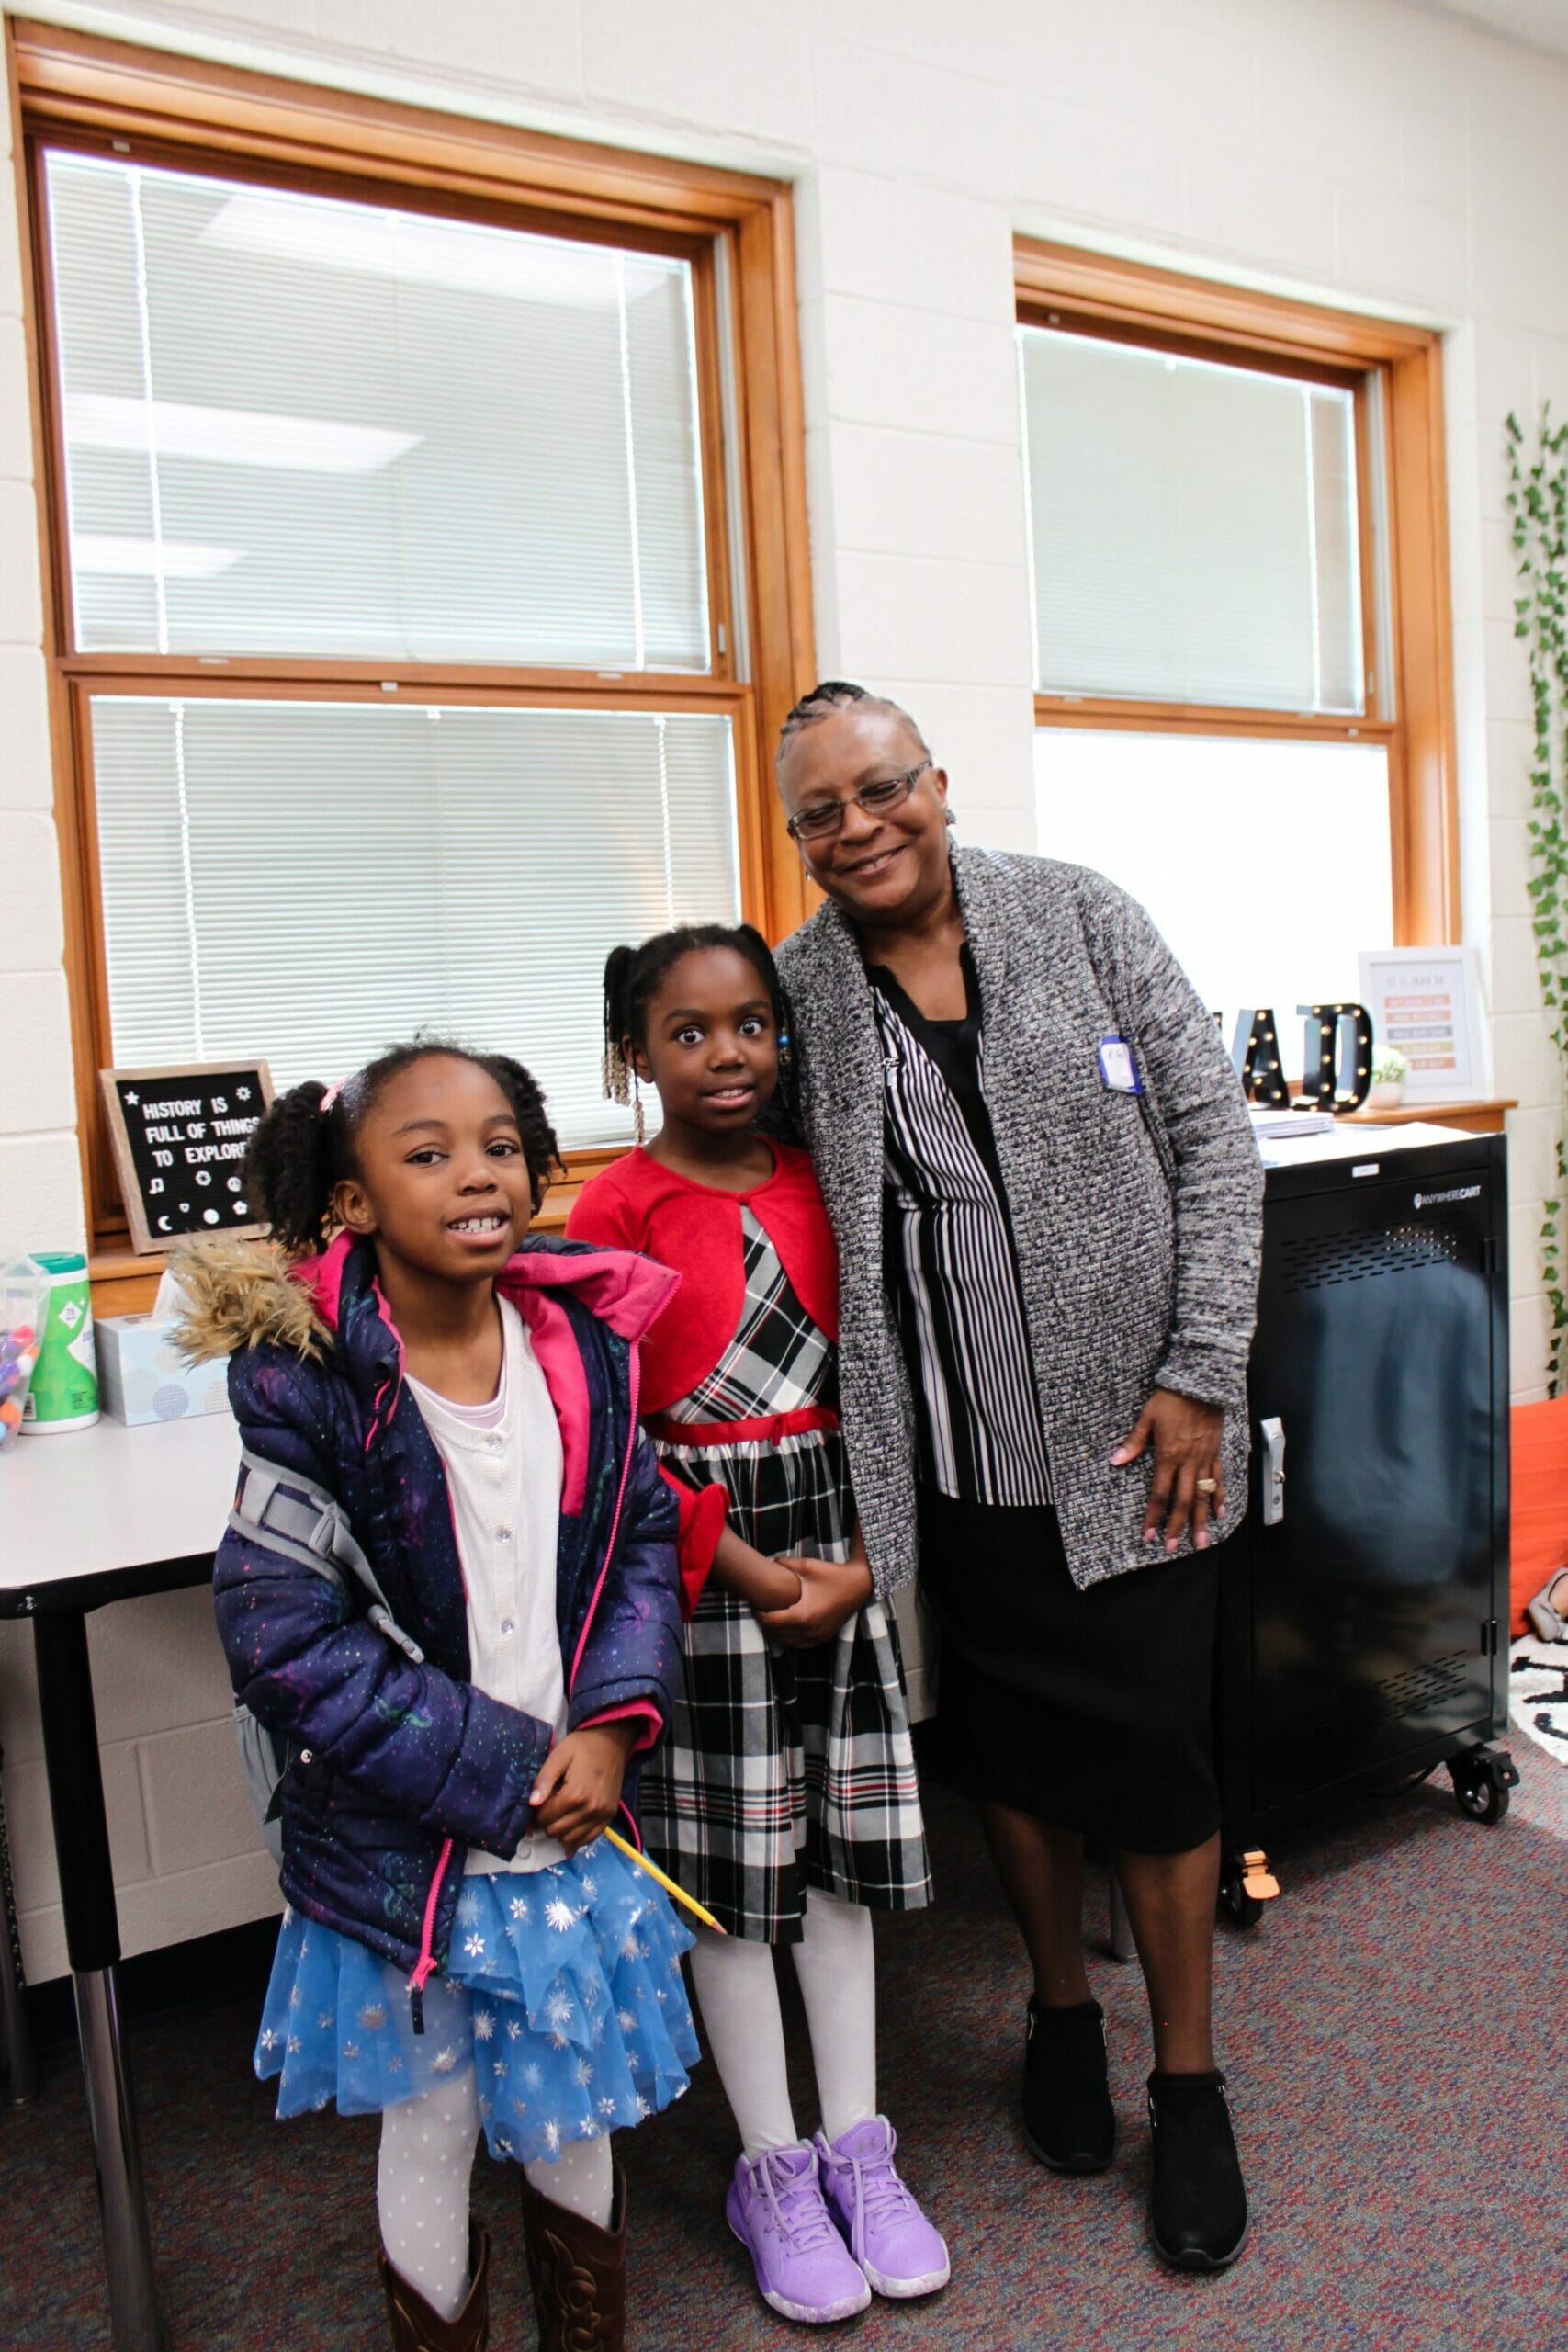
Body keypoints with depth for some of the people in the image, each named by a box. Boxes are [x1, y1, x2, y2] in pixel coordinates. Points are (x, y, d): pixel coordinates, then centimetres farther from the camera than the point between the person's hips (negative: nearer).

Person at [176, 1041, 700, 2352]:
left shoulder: (585, 1346, -5)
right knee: (431, 2131, 17)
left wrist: (614, 1718, -11)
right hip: (404, 1849, -3)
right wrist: (500, 1769, -18)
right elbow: (283, 1637, -19)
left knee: (572, 2120, 22)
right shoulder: (311, 1384, -18)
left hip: (573, 1823, 4)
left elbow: (644, 1536, 4)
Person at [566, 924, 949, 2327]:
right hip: (699, 1563, -4)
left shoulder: (818, 1186, 5)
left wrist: (858, 1564, -4)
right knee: (729, 1869, 7)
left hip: (841, 1545, 5)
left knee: (844, 1844, 13)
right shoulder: (620, 1210, -10)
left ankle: (858, 2149, 31)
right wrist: (749, 1571, -16)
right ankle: (771, 2171, 26)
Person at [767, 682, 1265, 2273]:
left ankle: (1189, 2081, 32)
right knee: (1011, 1742, 17)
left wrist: (1200, 1373, -9)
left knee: (1156, 1752, 9)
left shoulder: (1080, 918, -3)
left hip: (1127, 1439, -1)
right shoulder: (797, 993, 0)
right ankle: (1062, 2009, 43)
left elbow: (1213, 1138, -3)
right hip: (956, 1463, 2)